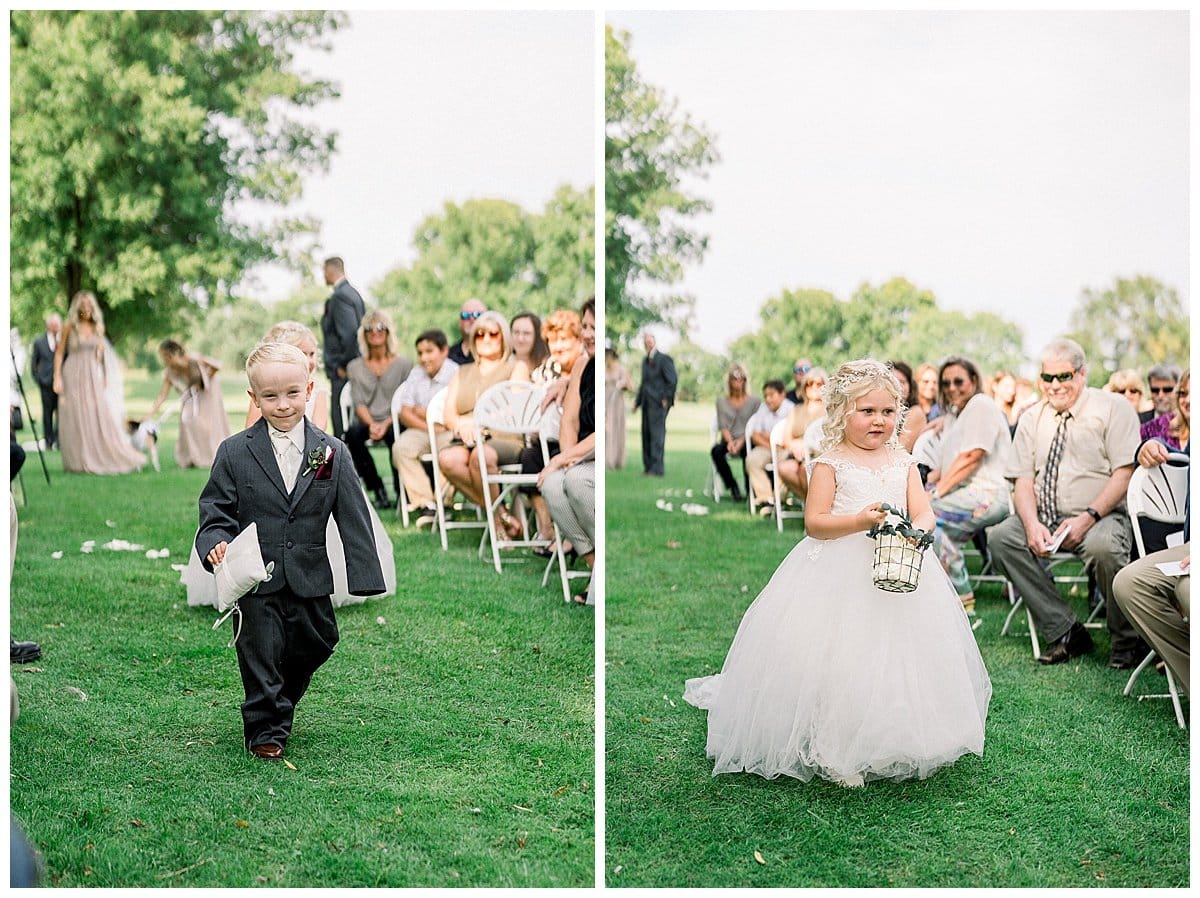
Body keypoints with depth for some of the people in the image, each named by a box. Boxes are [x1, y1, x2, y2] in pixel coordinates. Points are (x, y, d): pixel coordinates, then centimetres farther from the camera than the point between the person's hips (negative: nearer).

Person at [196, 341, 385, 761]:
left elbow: (353, 517, 0)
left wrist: (365, 576, -4)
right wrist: (215, 544, -22)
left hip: (309, 580, 2)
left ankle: (280, 706, 41)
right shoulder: (234, 452, -4)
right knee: (261, 653, 2)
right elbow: (216, 510, 0)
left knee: (314, 644, 15)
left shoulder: (331, 452, -2)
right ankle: (266, 729, 18)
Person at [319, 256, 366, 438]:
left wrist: (343, 366, -15)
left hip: (342, 370, -10)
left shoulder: (339, 297, -14)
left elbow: (349, 332, -22)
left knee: (340, 418, -10)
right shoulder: (353, 293, 16)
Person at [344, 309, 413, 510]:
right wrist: (371, 424, -16)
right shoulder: (355, 367, 15)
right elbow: (358, 402, 4)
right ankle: (378, 490, -23)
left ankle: (401, 492, -20)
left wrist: (386, 424, -17)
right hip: (366, 421, 2)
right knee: (353, 433, -33)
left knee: (394, 435, -38)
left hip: (393, 422, -2)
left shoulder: (404, 364, 9)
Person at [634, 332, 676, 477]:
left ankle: (657, 468, -10)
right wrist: (637, 401, 17)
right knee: (646, 435, 7)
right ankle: (648, 466, 13)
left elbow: (673, 380, -12)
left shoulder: (664, 359, -7)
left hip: (659, 403, -8)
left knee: (657, 434, -10)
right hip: (647, 403, 8)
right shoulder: (645, 361, 17)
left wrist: (667, 399, -13)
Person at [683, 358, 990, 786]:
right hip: (838, 577, -4)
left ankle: (896, 746, 22)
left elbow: (924, 515, 3)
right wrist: (861, 521, -24)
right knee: (838, 663, -7)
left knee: (896, 655, 6)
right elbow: (814, 522, -9)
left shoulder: (902, 462, 10)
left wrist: (917, 531, -21)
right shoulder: (830, 462, -3)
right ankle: (834, 754, 5)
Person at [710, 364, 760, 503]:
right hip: (729, 440, 3)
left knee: (746, 451, -38)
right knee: (716, 451, -32)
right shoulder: (722, 401, 12)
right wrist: (730, 442, -14)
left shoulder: (754, 401, 5)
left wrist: (741, 442, -16)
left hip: (747, 440, -3)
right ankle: (733, 488, -19)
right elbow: (723, 425, 5)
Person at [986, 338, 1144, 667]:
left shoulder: (1112, 408, -1)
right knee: (999, 537, -22)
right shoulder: (1031, 419, 12)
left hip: (1103, 516, -4)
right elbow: (1023, 481, 5)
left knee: (1102, 545, -37)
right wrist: (1033, 524, -16)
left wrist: (1088, 517, -22)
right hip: (1045, 518, 5)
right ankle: (1066, 632, -16)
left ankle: (1127, 640, -11)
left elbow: (1125, 473, -9)